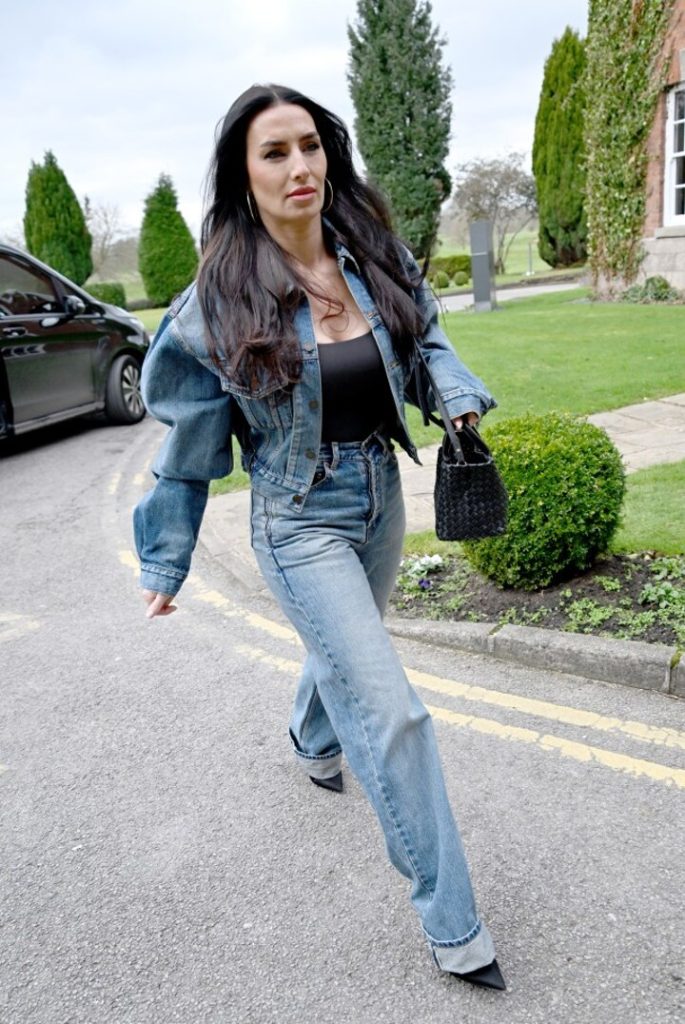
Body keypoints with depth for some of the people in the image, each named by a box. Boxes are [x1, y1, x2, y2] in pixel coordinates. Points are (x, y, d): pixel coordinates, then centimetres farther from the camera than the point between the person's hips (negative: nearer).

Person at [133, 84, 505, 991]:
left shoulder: (374, 256, -4)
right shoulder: (218, 302, -14)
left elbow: (425, 333, 16)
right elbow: (188, 443, -6)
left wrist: (459, 392, -6)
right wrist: (167, 563, 0)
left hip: (381, 498, 6)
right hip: (301, 522, -5)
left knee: (347, 651, 28)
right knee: (389, 710, -9)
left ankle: (312, 741, 64)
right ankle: (451, 924, 10)